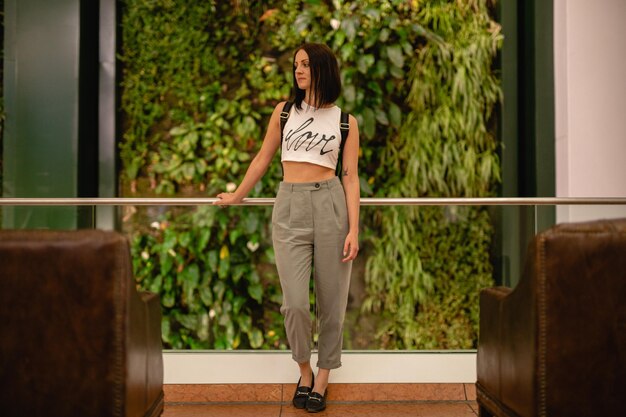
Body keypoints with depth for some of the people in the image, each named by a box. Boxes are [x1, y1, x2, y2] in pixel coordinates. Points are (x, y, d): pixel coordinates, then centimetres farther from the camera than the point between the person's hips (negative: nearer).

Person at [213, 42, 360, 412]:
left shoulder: (345, 121, 7)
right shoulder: (284, 111, 12)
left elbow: (350, 177, 3)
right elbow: (263, 160, 20)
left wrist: (353, 230, -4)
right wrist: (236, 197, 25)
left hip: (330, 205, -1)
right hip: (289, 207, 1)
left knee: (331, 299, 4)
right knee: (295, 302, -7)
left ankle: (322, 378, 23)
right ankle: (304, 371, 19)